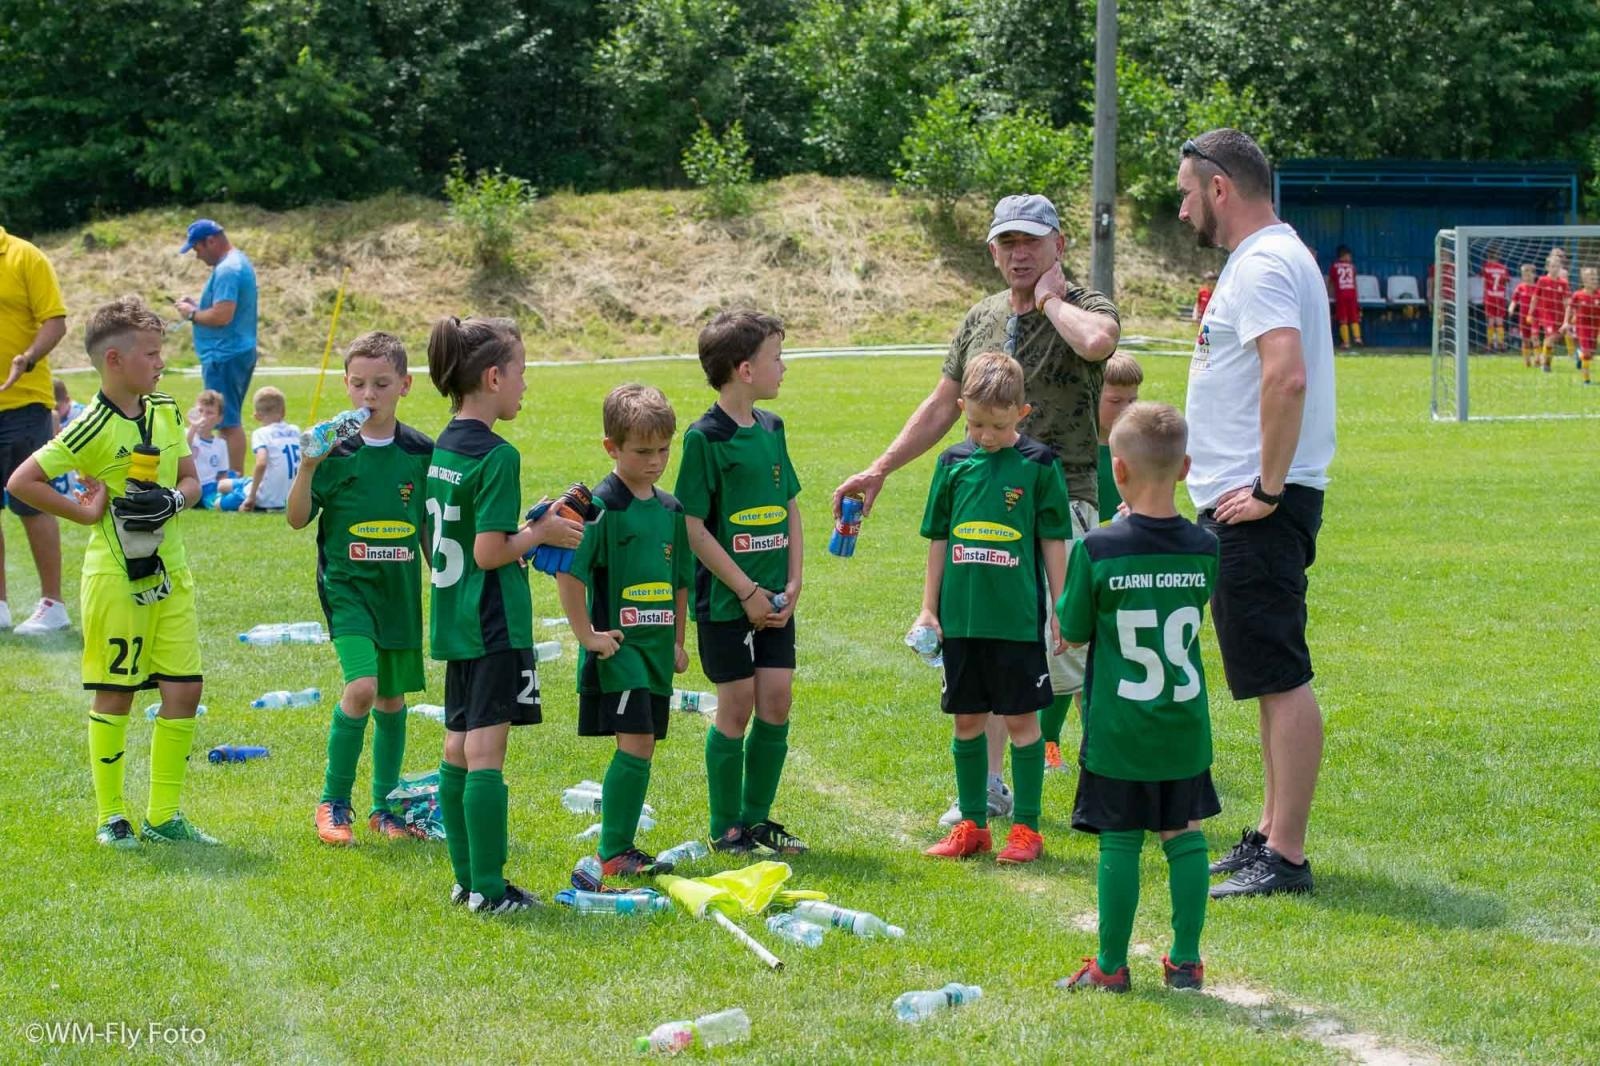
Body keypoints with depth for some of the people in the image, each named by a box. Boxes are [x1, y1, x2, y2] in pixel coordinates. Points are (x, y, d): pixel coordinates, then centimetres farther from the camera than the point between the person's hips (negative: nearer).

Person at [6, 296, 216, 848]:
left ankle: (164, 815, 13)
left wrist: (172, 500, -10)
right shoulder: (93, 429, -15)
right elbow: (21, 482, -16)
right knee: (114, 694, 1)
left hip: (170, 570, 6)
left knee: (185, 688, 4)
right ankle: (110, 817, 12)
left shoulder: (165, 411, 5)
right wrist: (85, 513, -14)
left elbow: (190, 480, 12)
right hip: (115, 575, -6)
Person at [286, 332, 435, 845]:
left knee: (392, 698, 12)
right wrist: (306, 469, -23)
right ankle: (333, 803, -5)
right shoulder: (335, 451, -7)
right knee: (361, 686, -19)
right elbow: (297, 519, -8)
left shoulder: (421, 452, 1)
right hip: (347, 586, -4)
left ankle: (385, 806, 26)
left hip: (400, 589, 4)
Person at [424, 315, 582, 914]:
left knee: (458, 749, 11)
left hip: (454, 621, 9)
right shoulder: (497, 456, -17)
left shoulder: (442, 449, 9)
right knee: (485, 753, -6)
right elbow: (489, 551, -21)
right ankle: (488, 890, -3)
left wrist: (529, 530, 15)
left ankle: (466, 880, 18)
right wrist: (540, 534, -6)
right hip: (494, 623, -9)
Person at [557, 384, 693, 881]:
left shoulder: (671, 510, 12)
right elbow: (568, 571, -16)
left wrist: (677, 642, 21)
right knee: (636, 743, -14)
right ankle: (613, 854, -9)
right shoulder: (601, 506, -12)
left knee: (640, 747, 9)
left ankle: (621, 844, 17)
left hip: (656, 648, 7)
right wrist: (588, 635, -14)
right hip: (618, 646, -7)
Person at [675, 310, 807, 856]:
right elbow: (693, 526, -15)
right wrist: (746, 590, -15)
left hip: (772, 598, 6)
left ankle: (757, 816, 18)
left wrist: (792, 583, 2)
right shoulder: (705, 437, -13)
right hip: (725, 600, -6)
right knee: (737, 706, -1)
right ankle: (726, 827, 11)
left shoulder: (771, 428, 9)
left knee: (777, 702, 4)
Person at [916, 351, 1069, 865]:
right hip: (962, 617, 3)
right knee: (967, 720, 9)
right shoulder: (953, 463, 4)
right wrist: (929, 608, 10)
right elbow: (938, 539, 11)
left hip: (1018, 618, -3)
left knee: (1021, 719, 1)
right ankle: (971, 824, 18)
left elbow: (1054, 542, 1)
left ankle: (1026, 828, 9)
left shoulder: (1038, 465, -4)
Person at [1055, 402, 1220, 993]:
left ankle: (1111, 965, 12)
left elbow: (1071, 632, -2)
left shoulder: (1098, 551, -13)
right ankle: (1186, 960, 16)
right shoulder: (1204, 549, -4)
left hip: (1117, 731, -3)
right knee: (1184, 837, 12)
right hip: (1185, 730, 3)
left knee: (1119, 843, 5)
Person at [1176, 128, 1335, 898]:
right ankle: (1271, 836, 23)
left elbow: (1287, 376, -29)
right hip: (1240, 504, 11)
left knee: (1281, 679, -9)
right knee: (1272, 680, 15)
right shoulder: (1264, 260, 18)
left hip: (1258, 512, -11)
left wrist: (1268, 488, -25)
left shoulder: (1264, 266, -15)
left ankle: (1287, 858, -7)